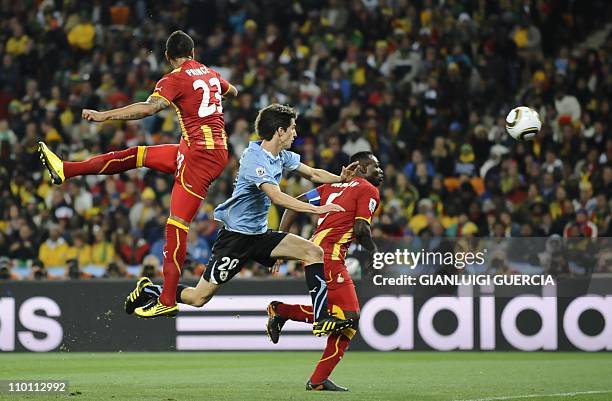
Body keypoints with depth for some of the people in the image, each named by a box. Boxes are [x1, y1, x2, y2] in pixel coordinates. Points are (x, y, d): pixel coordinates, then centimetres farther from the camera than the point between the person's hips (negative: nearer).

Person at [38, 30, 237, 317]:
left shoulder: (175, 79, -9)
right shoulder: (211, 74, 15)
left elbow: (149, 108, -24)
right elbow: (233, 91, 37)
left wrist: (105, 115, -25)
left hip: (198, 153, -9)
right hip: (218, 150, 9)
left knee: (176, 226, -10)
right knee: (136, 155, 16)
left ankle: (167, 301, -14)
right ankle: (64, 170, 21)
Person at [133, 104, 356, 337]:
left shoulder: (281, 157, 5)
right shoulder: (254, 159, -22)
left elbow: (313, 174, 18)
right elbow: (276, 197, -33)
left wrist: (341, 178, 0)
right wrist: (317, 209, -36)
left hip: (260, 235, 8)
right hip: (235, 236, -8)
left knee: (314, 252, -7)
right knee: (199, 298, -6)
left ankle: (321, 320, -10)